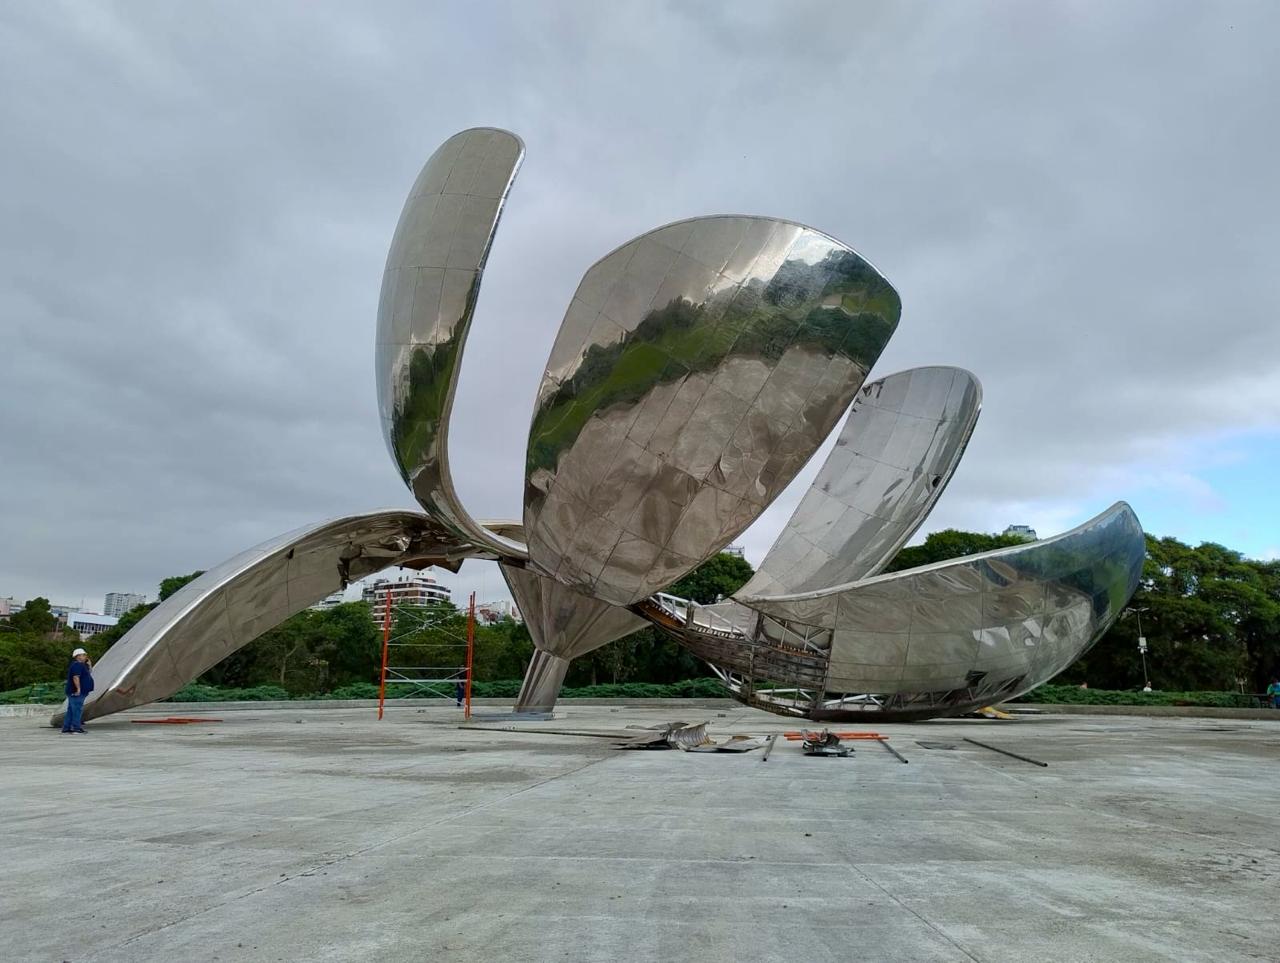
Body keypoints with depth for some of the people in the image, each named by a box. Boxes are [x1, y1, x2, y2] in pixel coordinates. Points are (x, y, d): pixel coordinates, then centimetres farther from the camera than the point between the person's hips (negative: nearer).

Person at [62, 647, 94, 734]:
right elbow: (75, 677, -24)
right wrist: (78, 688, -26)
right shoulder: (77, 665, -13)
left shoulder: (81, 665, 20)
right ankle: (76, 727, -10)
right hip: (77, 692, -11)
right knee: (77, 709, -10)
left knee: (71, 710, 12)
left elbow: (89, 674, 26)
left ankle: (66, 727, 16)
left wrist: (89, 666, 13)